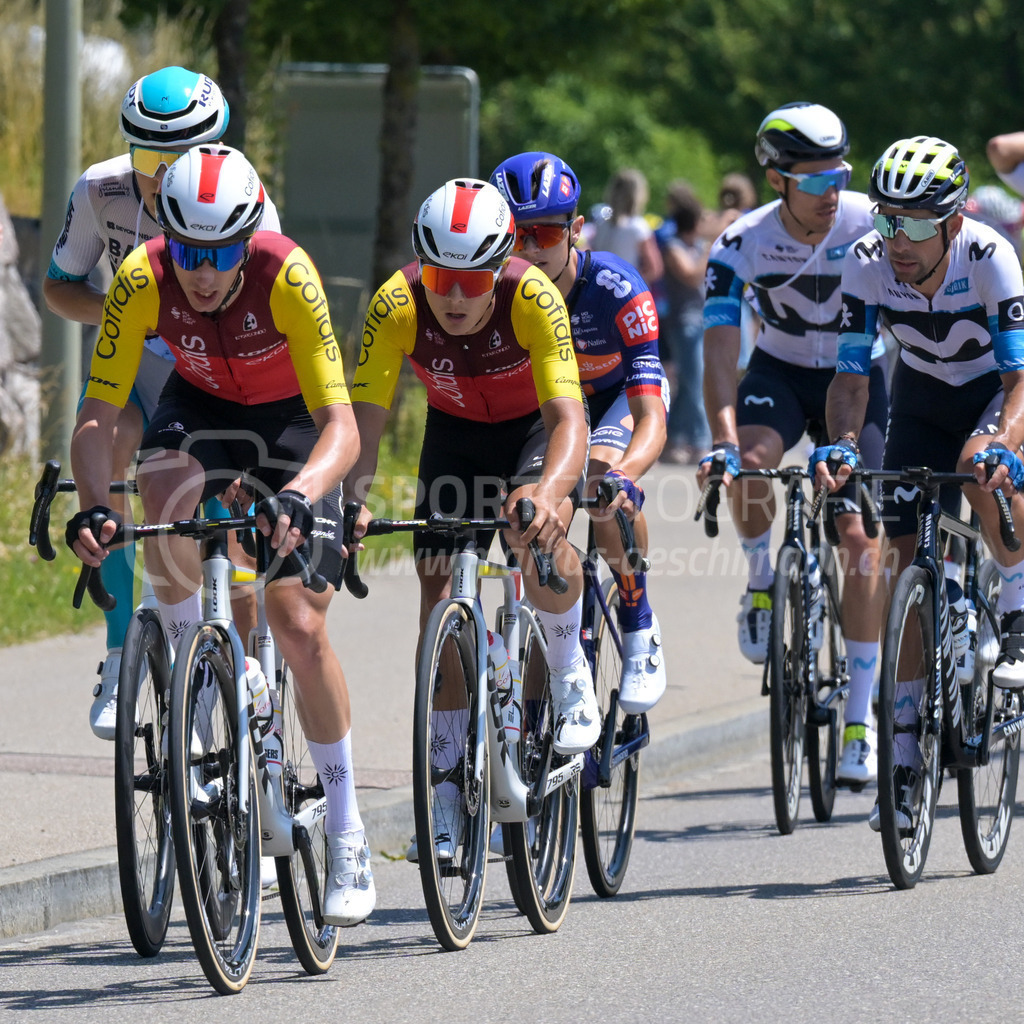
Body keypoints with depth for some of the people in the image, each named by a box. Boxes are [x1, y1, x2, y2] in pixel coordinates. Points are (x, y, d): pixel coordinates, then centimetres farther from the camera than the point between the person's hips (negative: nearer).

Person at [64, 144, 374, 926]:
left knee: (300, 627, -12)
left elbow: (341, 425, -38)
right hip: (202, 405, 2)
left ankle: (348, 833, 2)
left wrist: (299, 495, -57)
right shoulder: (142, 280, -28)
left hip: (293, 418, -2)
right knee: (170, 488, -35)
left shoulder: (287, 276, -35)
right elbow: (98, 415, -26)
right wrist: (92, 505, -45)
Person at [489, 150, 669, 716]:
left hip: (621, 394, -3)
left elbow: (651, 416, -41)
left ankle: (640, 632, -13)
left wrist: (623, 475, -61)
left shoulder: (615, 288, -35)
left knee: (603, 484, -33)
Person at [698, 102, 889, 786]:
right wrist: (723, 441, -44)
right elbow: (720, 351, -27)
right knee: (749, 464, -34)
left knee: (860, 534, -12)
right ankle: (761, 581, -2)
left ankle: (861, 717, -4)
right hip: (780, 369, 0)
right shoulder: (741, 244, -22)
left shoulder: (873, 225, -23)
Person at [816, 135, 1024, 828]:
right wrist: (842, 444, -42)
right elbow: (852, 375, -23)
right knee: (908, 562, -6)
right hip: (923, 396, 3)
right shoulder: (868, 263, -24)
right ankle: (906, 759, 2)